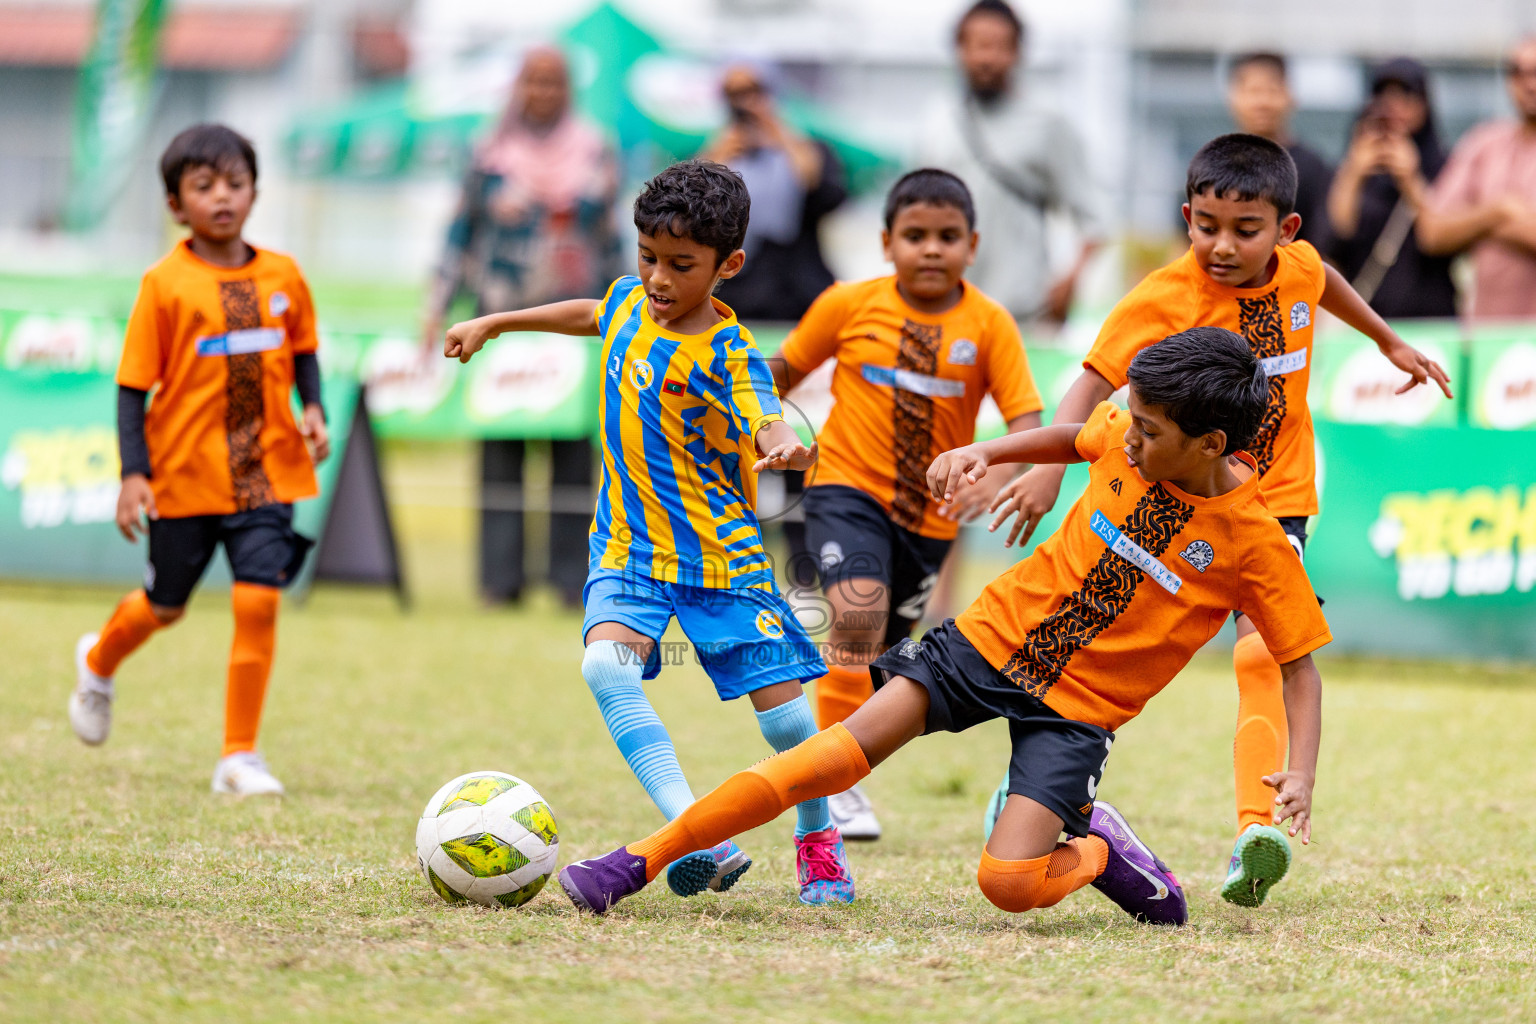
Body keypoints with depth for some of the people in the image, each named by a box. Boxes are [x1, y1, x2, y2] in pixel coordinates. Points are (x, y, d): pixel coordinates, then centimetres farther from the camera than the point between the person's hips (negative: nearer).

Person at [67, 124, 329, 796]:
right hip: (184, 475, -2)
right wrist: (133, 474, -14)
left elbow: (303, 352, 16)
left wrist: (312, 410, -3)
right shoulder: (166, 285, -10)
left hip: (265, 472, 2)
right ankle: (98, 665, 50)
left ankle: (240, 757, -1)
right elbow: (133, 385, -7)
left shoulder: (282, 278, 0)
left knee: (258, 601, -11)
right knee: (166, 605, 15)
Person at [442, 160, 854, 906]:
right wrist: (495, 324, 35)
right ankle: (701, 839, -31)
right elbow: (591, 315, 27)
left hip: (720, 550, -4)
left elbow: (768, 428, -32)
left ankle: (817, 833, 26)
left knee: (780, 701, -5)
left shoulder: (727, 353, -16)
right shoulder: (631, 300, 3)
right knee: (606, 666, -24)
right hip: (628, 547, 4)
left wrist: (789, 451, -56)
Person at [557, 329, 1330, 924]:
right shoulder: (1126, 440, -5)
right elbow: (1075, 437, 19)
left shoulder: (1254, 543, -15)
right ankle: (639, 861, -14)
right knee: (847, 750, -17)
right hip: (998, 632, 3)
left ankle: (1098, 850, 13)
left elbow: (1299, 663, -6)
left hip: (1079, 706, -3)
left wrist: (1300, 773, -18)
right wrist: (983, 452, 5)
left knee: (1008, 883, -22)